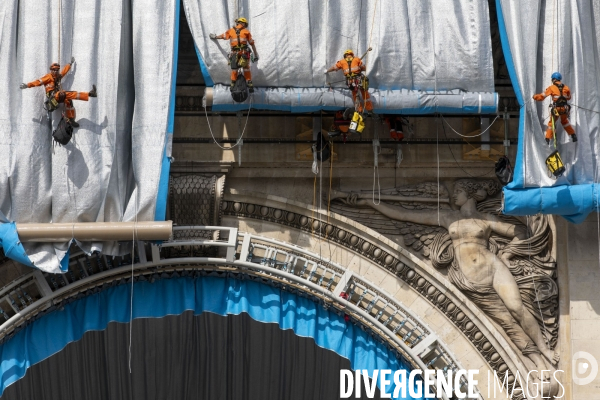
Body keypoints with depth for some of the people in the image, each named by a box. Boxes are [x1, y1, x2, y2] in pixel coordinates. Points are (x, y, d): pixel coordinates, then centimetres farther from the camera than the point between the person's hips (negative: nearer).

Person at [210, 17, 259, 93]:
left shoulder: (231, 31, 13)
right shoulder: (246, 31, 9)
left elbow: (222, 36, 28)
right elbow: (252, 43, 8)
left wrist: (214, 37, 47)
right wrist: (256, 54, 13)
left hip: (234, 53, 1)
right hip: (244, 52, -1)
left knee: (234, 70, 12)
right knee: (246, 69, 8)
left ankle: (233, 85, 10)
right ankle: (250, 85, 5)